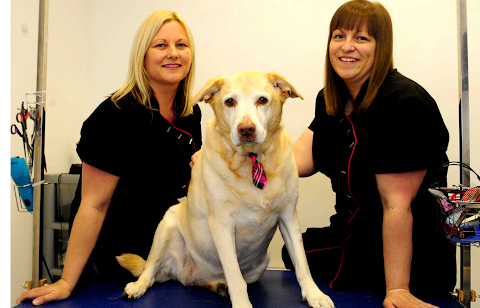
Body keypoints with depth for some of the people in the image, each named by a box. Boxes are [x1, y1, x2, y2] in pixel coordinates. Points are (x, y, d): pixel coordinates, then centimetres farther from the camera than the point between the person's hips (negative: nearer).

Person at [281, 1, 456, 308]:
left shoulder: (404, 105, -25)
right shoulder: (330, 100, 2)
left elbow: (397, 205, -27)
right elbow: (301, 159, -9)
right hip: (352, 234, 8)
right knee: (294, 253, 13)